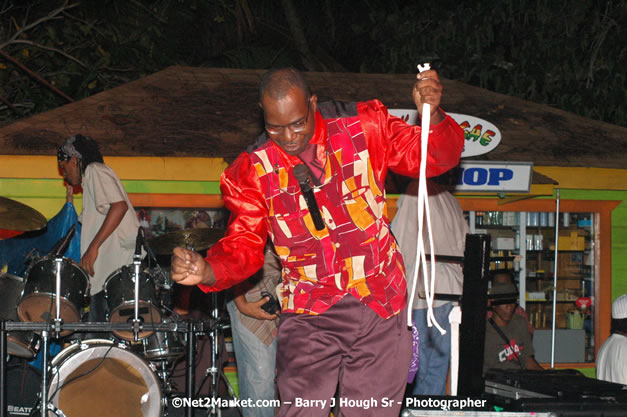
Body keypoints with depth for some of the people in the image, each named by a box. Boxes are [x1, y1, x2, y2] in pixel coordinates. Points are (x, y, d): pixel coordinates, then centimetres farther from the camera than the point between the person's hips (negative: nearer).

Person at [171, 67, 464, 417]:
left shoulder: (365, 127, -3)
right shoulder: (254, 168, -3)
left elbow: (432, 157, -1)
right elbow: (244, 243, 0)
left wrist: (433, 116, -23)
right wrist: (207, 272, -22)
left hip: (381, 309, 1)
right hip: (310, 315, -1)